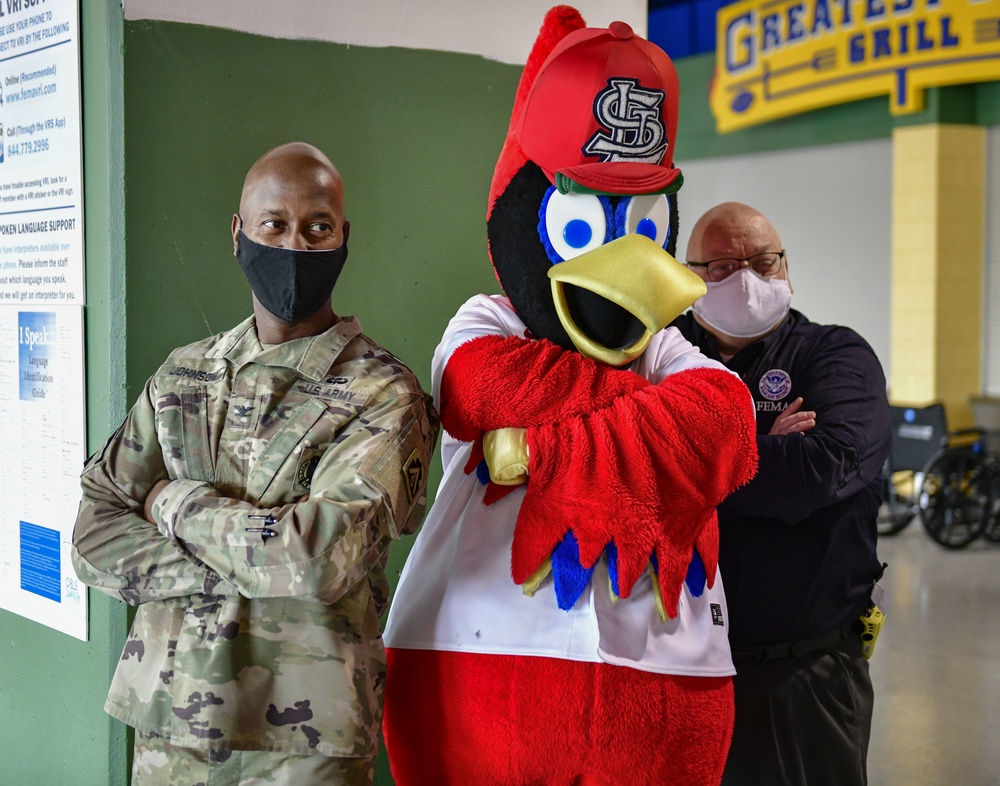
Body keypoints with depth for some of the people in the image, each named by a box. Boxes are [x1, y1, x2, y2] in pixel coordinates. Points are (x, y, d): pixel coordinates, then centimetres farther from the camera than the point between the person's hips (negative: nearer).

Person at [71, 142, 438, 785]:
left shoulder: (384, 394, -8)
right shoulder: (182, 375, 8)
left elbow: (324, 556, -22)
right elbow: (94, 537, 1)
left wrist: (179, 506, -9)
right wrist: (246, 564, -14)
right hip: (167, 717, 4)